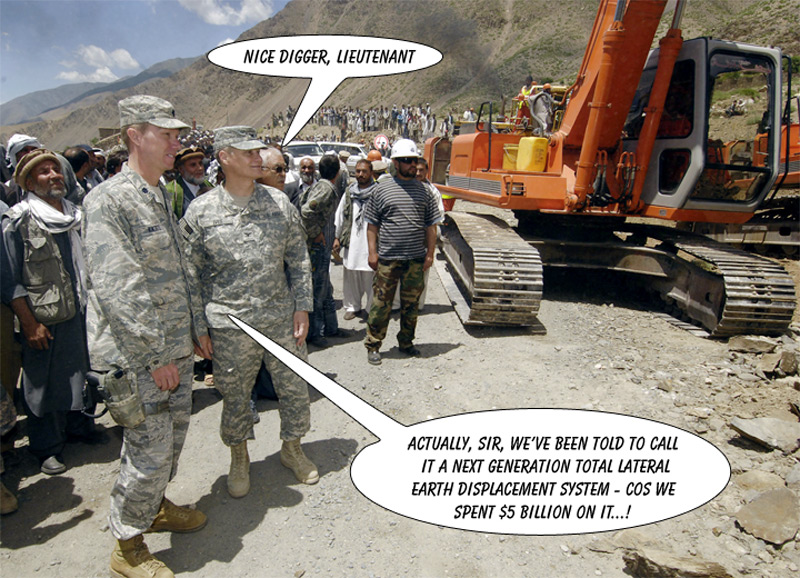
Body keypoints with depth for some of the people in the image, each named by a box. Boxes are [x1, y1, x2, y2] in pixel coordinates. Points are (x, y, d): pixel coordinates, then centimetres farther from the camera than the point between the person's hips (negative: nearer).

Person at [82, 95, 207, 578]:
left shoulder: (162, 196, 12)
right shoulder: (108, 200, -16)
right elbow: (118, 289, -21)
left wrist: (196, 329, 17)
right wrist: (155, 356, -19)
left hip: (175, 350, 8)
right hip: (137, 357, -8)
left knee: (173, 437, 20)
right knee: (151, 451, 0)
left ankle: (155, 507, 43)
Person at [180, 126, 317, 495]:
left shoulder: (280, 202, 2)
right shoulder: (201, 211, -5)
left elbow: (299, 259, 7)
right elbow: (191, 274, 0)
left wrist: (302, 306, 1)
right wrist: (199, 327, 0)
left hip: (281, 319, 2)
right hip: (229, 325, -2)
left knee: (295, 387, 12)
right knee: (235, 395, 13)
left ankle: (292, 448, 37)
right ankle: (239, 458, 37)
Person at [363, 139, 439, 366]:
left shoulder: (424, 191, 9)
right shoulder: (382, 189, 2)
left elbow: (430, 226, 11)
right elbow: (372, 225, 3)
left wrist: (430, 253, 4)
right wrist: (373, 252, -4)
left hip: (416, 259, 3)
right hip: (387, 259, -3)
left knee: (411, 304, 12)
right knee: (381, 303, 0)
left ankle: (406, 342, 28)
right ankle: (373, 345, 12)